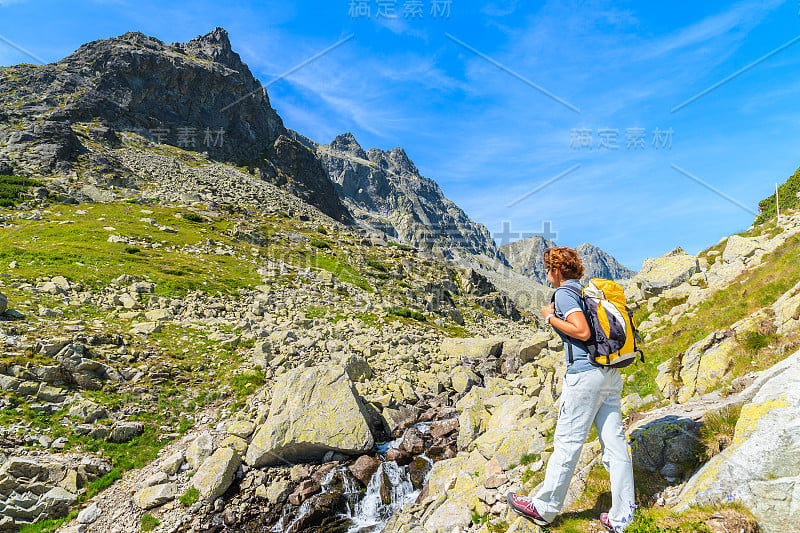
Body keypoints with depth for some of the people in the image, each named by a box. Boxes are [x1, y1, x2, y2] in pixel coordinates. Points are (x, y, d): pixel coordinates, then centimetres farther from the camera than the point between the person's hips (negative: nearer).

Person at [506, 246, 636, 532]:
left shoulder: (565, 293, -8)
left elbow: (582, 332, -19)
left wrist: (550, 317, -9)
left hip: (584, 373, -9)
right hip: (611, 373, 9)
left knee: (567, 442, 1)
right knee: (614, 442, 10)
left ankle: (543, 508, 15)